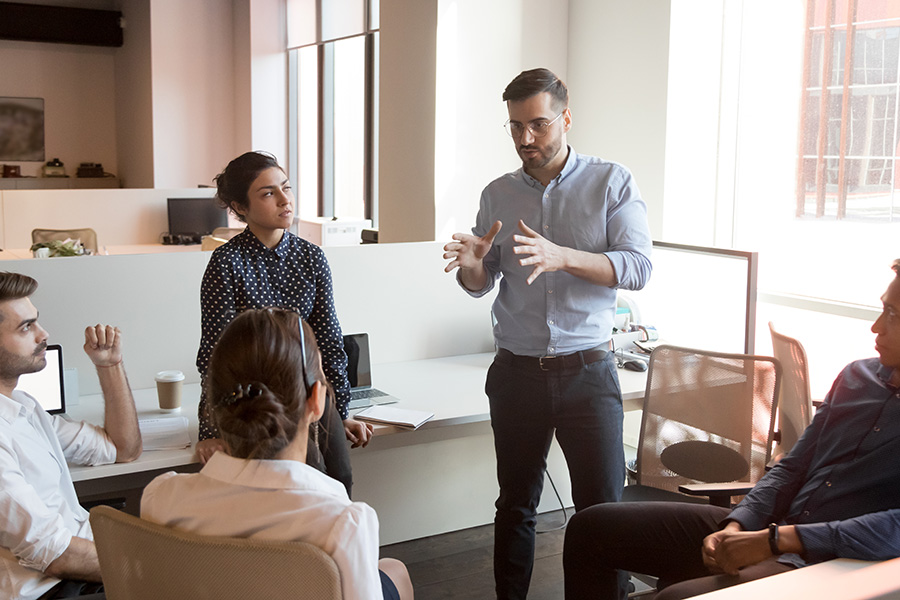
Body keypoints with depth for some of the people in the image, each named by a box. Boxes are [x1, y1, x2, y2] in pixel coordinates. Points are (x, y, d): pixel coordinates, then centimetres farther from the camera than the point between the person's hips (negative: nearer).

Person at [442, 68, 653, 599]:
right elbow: (481, 286, 12)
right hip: (517, 372, 3)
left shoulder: (612, 182, -1)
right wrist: (472, 265, -13)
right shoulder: (498, 195, 9)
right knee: (516, 505, 12)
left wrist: (562, 256, -26)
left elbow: (639, 267, -11)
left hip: (587, 371, -3)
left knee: (603, 507, 0)